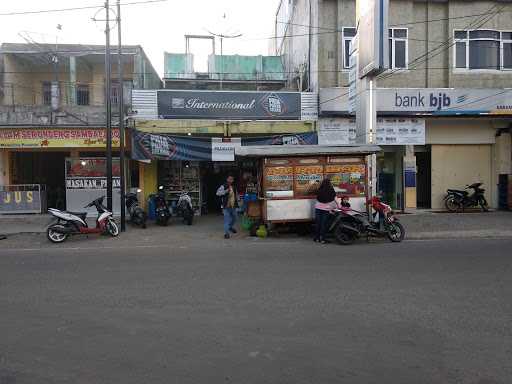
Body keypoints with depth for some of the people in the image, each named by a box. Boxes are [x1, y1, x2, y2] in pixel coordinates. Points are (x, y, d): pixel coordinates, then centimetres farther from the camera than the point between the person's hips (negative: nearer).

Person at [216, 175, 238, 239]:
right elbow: (218, 193, -21)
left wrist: (237, 203, 17)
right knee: (227, 220, -8)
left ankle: (230, 227, 46)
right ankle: (226, 233, -1)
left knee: (234, 218, 18)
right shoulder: (223, 186, -7)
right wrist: (226, 191, -30)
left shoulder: (234, 187, 13)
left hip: (233, 206, 6)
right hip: (226, 206, -6)